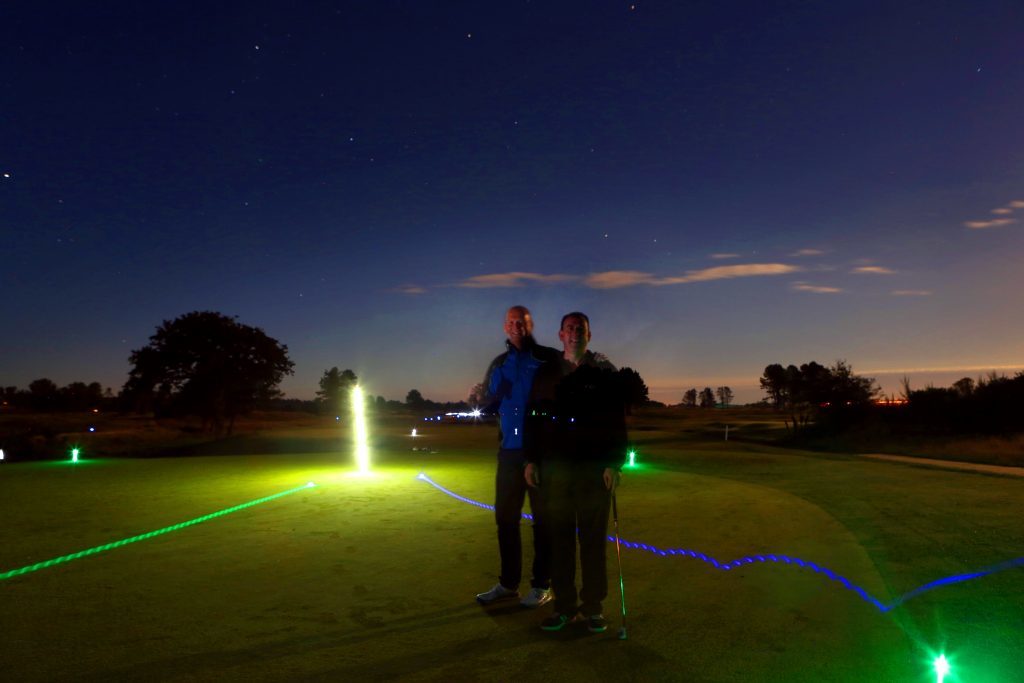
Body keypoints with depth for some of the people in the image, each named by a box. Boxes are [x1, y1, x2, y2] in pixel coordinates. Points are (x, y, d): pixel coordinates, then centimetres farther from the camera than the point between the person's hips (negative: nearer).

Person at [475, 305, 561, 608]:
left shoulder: (550, 359, -4)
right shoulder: (499, 364, 11)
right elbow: (488, 406, 14)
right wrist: (494, 396, -7)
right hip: (509, 451, 5)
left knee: (543, 518, 4)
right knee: (505, 517, 11)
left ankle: (542, 585, 17)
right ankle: (508, 582, 25)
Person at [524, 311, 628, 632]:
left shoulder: (604, 372, 5)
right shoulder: (547, 374, 11)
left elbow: (616, 421, -1)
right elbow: (535, 419, 11)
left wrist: (614, 463, -9)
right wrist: (532, 460, 4)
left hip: (594, 468, -2)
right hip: (555, 467, 2)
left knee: (593, 539, 3)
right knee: (559, 538, 5)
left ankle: (592, 607, 14)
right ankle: (564, 605, 15)